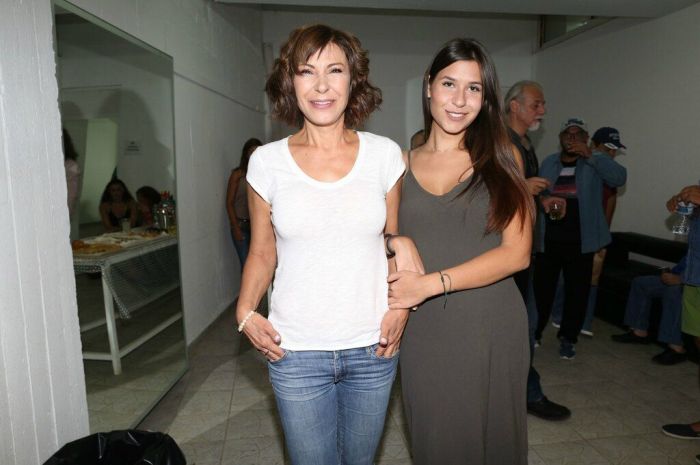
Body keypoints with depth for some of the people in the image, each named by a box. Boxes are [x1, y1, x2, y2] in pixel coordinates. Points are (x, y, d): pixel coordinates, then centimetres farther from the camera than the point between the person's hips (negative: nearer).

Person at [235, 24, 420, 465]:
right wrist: (246, 310, -10)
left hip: (373, 347, 1)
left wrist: (402, 305, -8)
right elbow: (262, 252, 5)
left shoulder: (385, 154, -3)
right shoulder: (267, 161, -3)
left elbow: (395, 240, 6)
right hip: (295, 351, 0)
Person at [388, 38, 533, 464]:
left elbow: (517, 252, -8)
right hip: (423, 330, 1)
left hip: (492, 329, 0)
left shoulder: (501, 158, 1)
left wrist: (432, 283, -17)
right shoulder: (402, 163, 4)